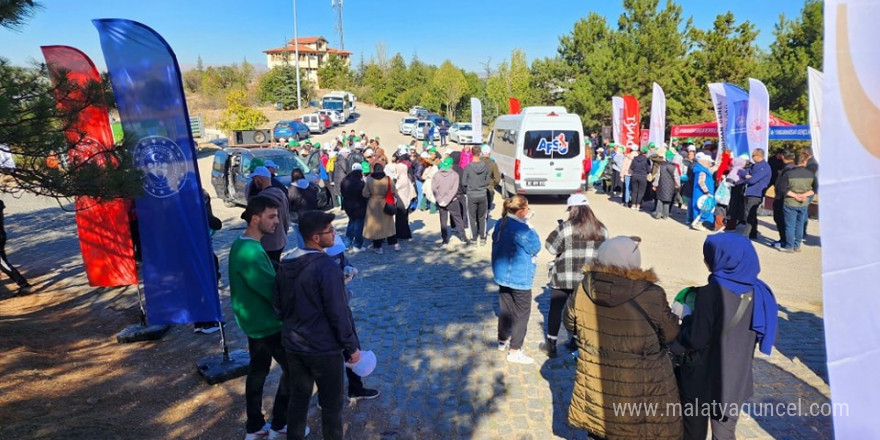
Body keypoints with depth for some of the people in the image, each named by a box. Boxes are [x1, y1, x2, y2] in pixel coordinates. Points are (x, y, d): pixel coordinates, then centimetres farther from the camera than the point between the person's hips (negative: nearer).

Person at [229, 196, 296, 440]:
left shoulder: (243, 245, 5)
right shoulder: (249, 252, -28)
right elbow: (273, 290, -28)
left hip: (254, 320, 9)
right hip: (266, 323, -9)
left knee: (258, 370, 19)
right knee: (292, 370, 6)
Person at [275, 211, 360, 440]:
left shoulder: (285, 265, 1)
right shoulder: (327, 268, -23)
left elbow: (279, 307, 10)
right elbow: (339, 314, -20)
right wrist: (352, 346, -9)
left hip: (293, 346, 7)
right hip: (324, 349, -7)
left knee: (298, 399, 21)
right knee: (331, 405, 11)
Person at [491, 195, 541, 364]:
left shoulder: (501, 224, 1)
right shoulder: (521, 229, -25)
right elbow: (536, 247, -14)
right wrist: (529, 224, -13)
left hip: (502, 275, 8)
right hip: (519, 278, -8)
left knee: (505, 309, 21)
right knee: (522, 313, 5)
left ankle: (503, 341, 36)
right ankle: (514, 351, 10)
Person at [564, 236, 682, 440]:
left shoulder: (585, 288, -11)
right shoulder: (651, 295, -22)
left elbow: (570, 323, 4)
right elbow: (669, 333, -7)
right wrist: (674, 316, 13)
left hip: (595, 381, 4)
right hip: (640, 388, -3)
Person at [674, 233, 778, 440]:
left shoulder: (711, 291, -23)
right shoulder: (757, 290, -3)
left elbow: (696, 339, -19)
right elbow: (759, 334, 8)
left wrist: (686, 316, -3)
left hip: (702, 377, -6)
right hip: (736, 377, 6)